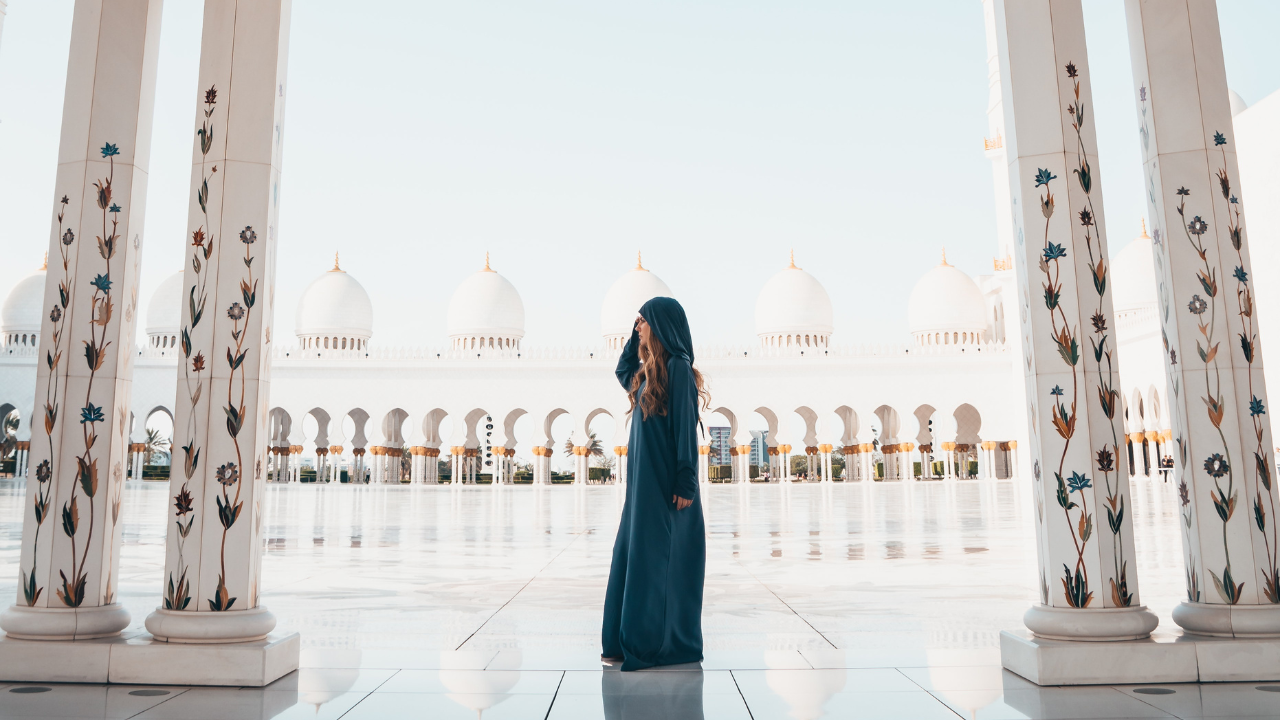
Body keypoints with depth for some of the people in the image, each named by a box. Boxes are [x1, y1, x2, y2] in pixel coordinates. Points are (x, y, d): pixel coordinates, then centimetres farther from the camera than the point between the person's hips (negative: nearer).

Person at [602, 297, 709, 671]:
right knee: (633, 555, 11)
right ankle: (632, 641, 21)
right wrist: (635, 336, 19)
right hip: (644, 481, 9)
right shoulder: (649, 369, 12)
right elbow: (622, 374, 33)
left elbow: (686, 427, -17)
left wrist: (686, 483, -19)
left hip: (665, 483, -9)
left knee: (661, 560, -1)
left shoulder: (678, 368, -13)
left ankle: (669, 645, 10)